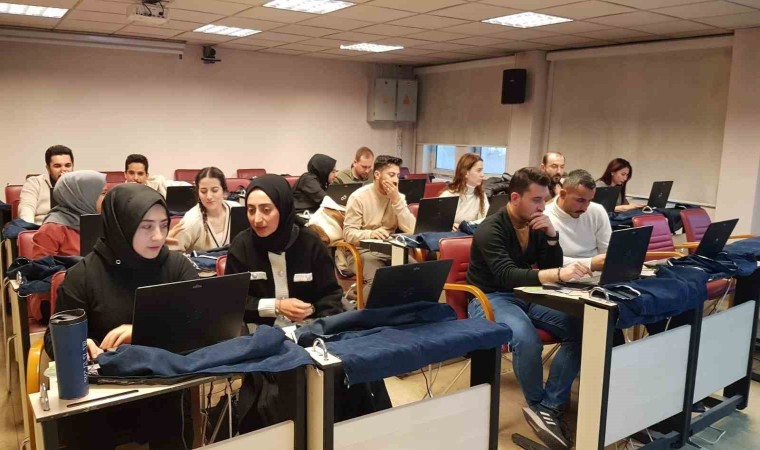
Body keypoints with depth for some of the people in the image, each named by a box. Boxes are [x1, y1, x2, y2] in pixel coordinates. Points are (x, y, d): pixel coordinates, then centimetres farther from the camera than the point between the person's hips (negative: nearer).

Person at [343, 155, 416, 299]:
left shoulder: (398, 196, 6)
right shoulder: (359, 197, -8)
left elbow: (410, 229, -7)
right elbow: (348, 233, -14)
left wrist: (396, 200, -15)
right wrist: (370, 234, -33)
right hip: (364, 251, -4)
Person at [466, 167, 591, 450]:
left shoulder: (535, 225, 5)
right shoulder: (491, 229, -18)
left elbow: (551, 268, 4)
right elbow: (507, 276, -32)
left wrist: (551, 236, -13)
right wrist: (558, 274, -43)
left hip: (526, 295, 7)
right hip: (490, 298, -7)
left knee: (579, 329, -15)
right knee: (527, 339, -36)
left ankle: (549, 407, -13)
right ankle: (538, 405, -8)